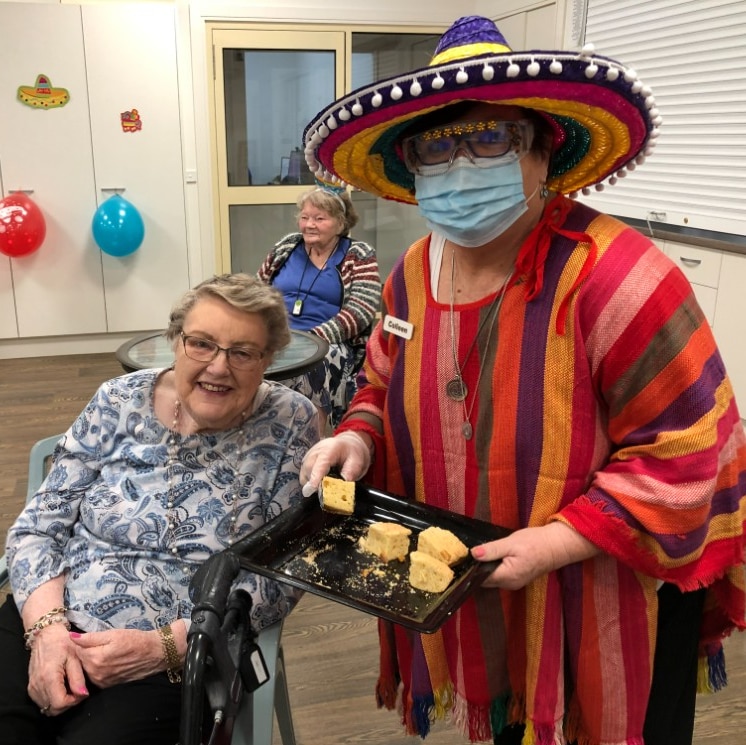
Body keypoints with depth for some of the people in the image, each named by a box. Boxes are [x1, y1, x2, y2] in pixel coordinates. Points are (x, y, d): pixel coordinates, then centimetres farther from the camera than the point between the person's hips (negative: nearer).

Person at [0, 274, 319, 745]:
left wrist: (161, 645, -16)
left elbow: (279, 578, -9)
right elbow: (39, 525, 2)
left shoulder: (291, 424, -8)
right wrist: (47, 628, -14)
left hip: (183, 654, -2)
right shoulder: (120, 401, -1)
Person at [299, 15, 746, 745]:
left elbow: (683, 451, -23)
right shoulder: (413, 273, -3)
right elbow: (385, 386, 12)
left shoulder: (614, 276, -26)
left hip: (610, 597, -5)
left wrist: (559, 542, -27)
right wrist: (359, 438, -9)